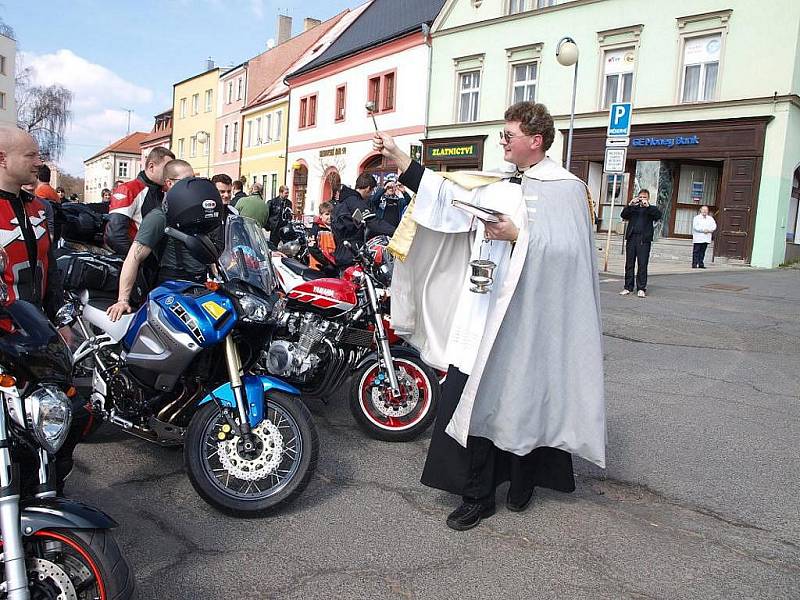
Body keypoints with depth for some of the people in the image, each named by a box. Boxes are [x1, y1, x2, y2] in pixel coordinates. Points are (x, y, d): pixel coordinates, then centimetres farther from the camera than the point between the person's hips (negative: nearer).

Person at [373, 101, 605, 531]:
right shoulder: (499, 186, 13)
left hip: (527, 315, -5)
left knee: (521, 400, 8)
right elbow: (447, 193, 4)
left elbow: (568, 251, -13)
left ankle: (522, 482, 32)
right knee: (472, 399, 2)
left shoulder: (566, 189, -3)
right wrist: (398, 159, -1)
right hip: (486, 310, 5)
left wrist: (516, 234, -19)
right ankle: (476, 495, 15)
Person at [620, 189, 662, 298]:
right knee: (629, 264, 2)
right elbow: (623, 215, 3)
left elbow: (658, 215, -7)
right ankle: (628, 288, 7)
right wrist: (630, 205, -11)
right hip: (631, 238, 3)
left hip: (644, 239, -2)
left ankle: (641, 289, -2)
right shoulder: (633, 208, 19)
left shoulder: (651, 209, 12)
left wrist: (647, 206, -15)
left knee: (642, 264, -5)